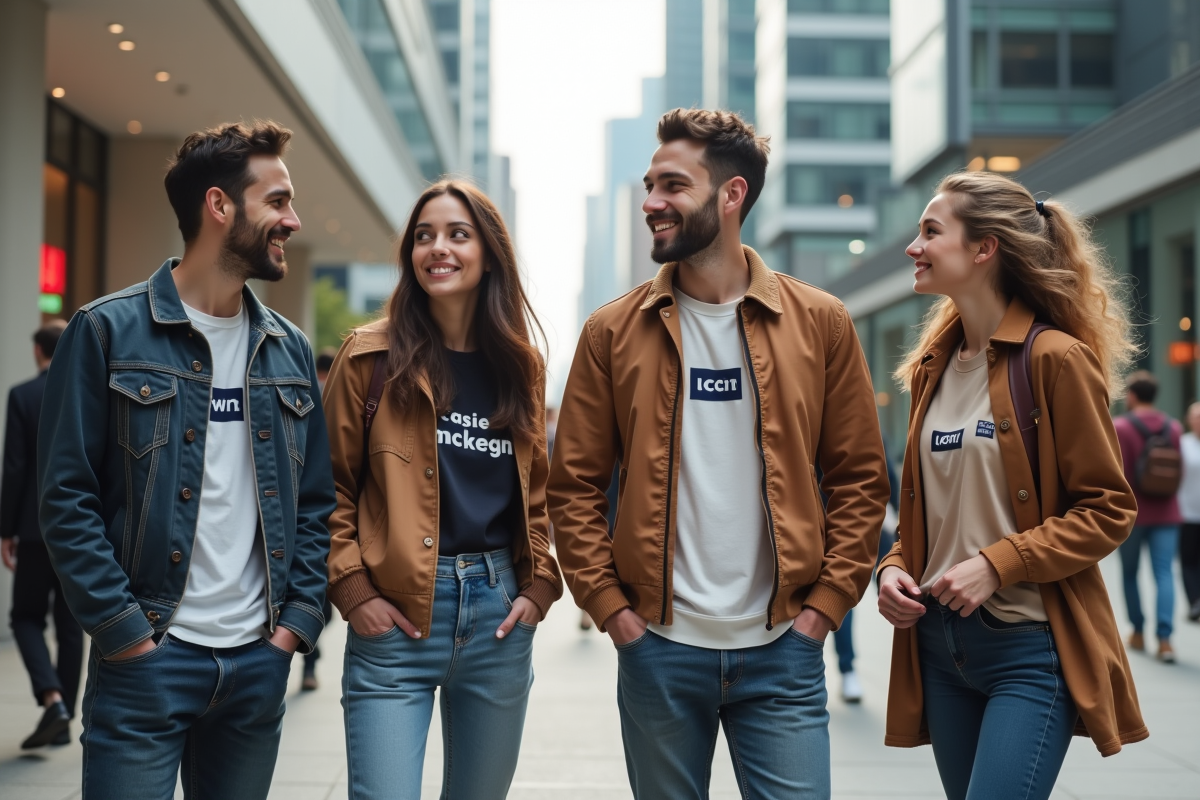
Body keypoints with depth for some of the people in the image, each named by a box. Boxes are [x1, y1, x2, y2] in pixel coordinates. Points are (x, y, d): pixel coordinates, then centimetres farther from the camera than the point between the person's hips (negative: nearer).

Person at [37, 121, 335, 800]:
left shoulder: (290, 349, 10)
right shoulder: (108, 331, -4)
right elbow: (68, 495, -7)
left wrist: (300, 616, 1)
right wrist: (122, 627, -12)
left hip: (260, 661, 5)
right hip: (146, 661, -4)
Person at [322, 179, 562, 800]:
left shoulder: (520, 363, 9)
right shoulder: (370, 356, -2)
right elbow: (330, 485, 0)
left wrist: (539, 585, 4)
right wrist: (352, 590, -9)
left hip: (499, 612, 4)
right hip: (394, 615, -4)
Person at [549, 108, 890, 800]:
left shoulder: (820, 323, 1)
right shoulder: (613, 332, 2)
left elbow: (861, 479, 3)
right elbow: (576, 485, 4)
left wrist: (825, 605, -4)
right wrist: (610, 607, -5)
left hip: (782, 650, 0)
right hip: (657, 649, 1)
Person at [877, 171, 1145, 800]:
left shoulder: (1055, 358, -10)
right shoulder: (932, 365, 11)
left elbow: (1108, 509, -10)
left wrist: (996, 565, -18)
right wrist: (895, 567, 0)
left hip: (1030, 646, -7)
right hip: (939, 642, 7)